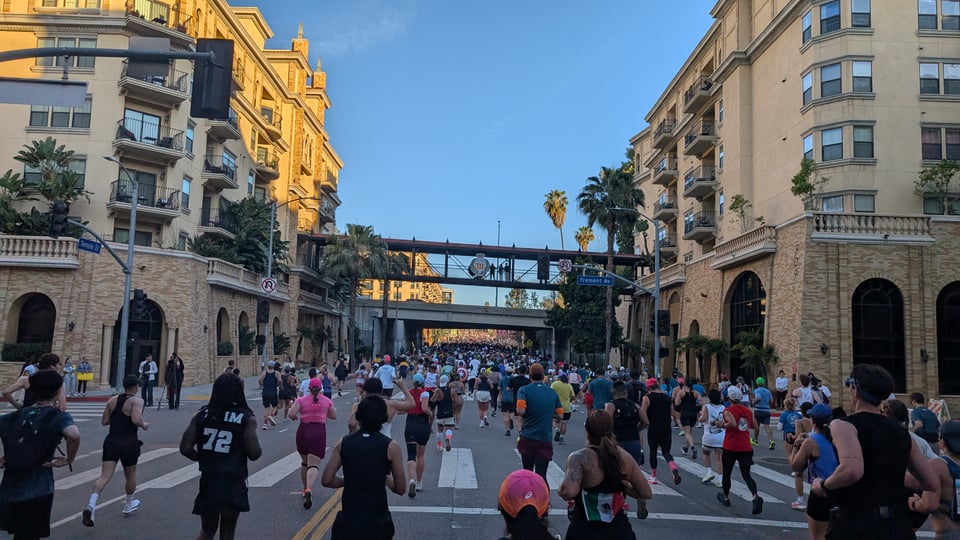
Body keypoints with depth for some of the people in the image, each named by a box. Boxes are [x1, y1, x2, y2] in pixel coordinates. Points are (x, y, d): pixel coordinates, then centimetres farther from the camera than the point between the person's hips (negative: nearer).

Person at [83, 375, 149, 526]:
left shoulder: (112, 400, 7)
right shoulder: (137, 401, -10)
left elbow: (104, 421, 9)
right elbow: (136, 420, -24)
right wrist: (145, 425, -5)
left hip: (111, 441, 4)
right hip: (128, 443, -4)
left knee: (104, 476, -3)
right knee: (130, 475, 18)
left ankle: (91, 505, -25)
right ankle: (129, 505, 36)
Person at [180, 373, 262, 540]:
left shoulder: (201, 415, 2)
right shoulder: (247, 418, -9)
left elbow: (185, 448, -2)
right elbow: (254, 454, -12)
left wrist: (204, 458, 15)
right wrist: (259, 449, 10)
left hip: (208, 480, 3)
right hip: (233, 482, -3)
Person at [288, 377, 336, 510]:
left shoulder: (301, 400, 0)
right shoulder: (327, 401, 4)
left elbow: (291, 414, -12)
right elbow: (334, 416, 13)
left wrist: (297, 417, 9)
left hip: (303, 431, 1)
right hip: (319, 432, -1)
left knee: (304, 463, 21)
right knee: (314, 464, -8)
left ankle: (306, 490, 29)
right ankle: (309, 490, -31)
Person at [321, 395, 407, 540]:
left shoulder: (343, 443, 0)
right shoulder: (391, 446, -7)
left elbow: (326, 480, -3)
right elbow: (400, 489, -4)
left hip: (348, 519, 2)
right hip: (377, 521, -1)